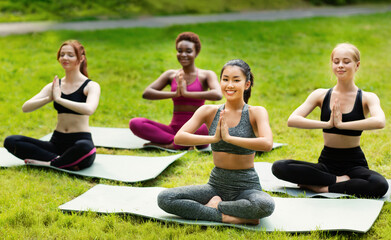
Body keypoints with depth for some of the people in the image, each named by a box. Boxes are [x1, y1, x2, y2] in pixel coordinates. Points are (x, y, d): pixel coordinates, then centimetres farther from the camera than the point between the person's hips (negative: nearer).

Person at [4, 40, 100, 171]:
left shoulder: (91, 86, -2)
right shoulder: (54, 86, 11)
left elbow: (89, 109, -25)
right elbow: (25, 107, 0)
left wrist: (58, 98, -21)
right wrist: (49, 98, -17)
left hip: (81, 140, -5)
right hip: (57, 143, 5)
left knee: (84, 148, -42)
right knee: (10, 141, -13)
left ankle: (47, 162, -17)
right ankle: (58, 160, -21)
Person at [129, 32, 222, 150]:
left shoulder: (206, 75, 3)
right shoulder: (171, 75, 13)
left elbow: (217, 95, -19)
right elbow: (146, 93, 0)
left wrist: (186, 93, -17)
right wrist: (174, 94, -13)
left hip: (196, 130, -3)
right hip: (174, 129, 3)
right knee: (135, 123, -20)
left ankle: (168, 144, -23)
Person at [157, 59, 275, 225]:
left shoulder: (256, 113, -6)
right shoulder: (209, 111, 1)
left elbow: (267, 144, -26)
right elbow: (179, 138, -12)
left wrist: (228, 137, -27)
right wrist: (214, 138, -25)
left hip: (247, 186, -3)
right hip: (216, 185, 3)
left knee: (265, 205, -38)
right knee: (164, 199, -17)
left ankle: (215, 206, -13)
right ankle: (226, 217, -19)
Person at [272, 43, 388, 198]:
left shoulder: (367, 98, -2)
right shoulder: (322, 95, 4)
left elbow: (379, 122, -25)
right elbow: (292, 120, -10)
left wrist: (341, 124, -25)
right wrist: (327, 124, -20)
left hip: (354, 164, -2)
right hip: (327, 163, 2)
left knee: (380, 186, -35)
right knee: (278, 167, -20)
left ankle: (320, 187, -19)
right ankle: (339, 180, -16)